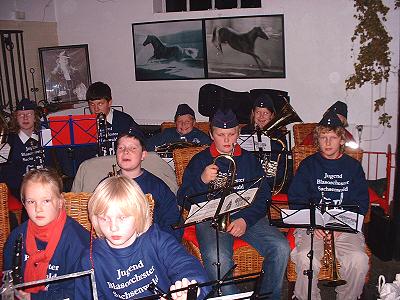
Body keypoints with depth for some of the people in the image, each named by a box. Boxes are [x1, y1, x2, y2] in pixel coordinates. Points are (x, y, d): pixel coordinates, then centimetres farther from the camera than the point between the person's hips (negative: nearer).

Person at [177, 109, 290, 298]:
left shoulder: (250, 160, 16)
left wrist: (246, 219, -9)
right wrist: (202, 181, -15)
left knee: (280, 247, -21)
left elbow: (263, 197, 9)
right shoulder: (199, 160, 10)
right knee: (216, 258, -33)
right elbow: (183, 200, 4)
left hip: (248, 216, 3)